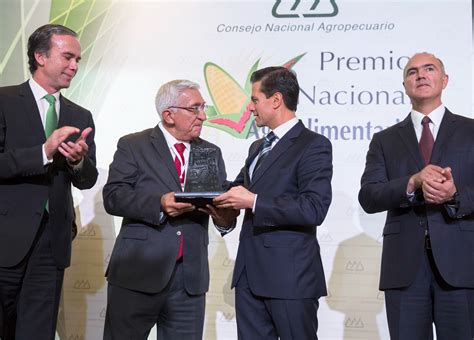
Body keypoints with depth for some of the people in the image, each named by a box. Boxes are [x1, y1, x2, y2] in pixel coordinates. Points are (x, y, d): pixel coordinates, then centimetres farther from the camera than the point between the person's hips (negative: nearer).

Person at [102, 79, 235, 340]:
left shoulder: (211, 152, 16)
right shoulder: (133, 146, 2)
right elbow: (113, 196, -8)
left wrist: (225, 215, -14)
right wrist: (159, 204, -22)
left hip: (190, 275, 4)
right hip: (138, 271, -3)